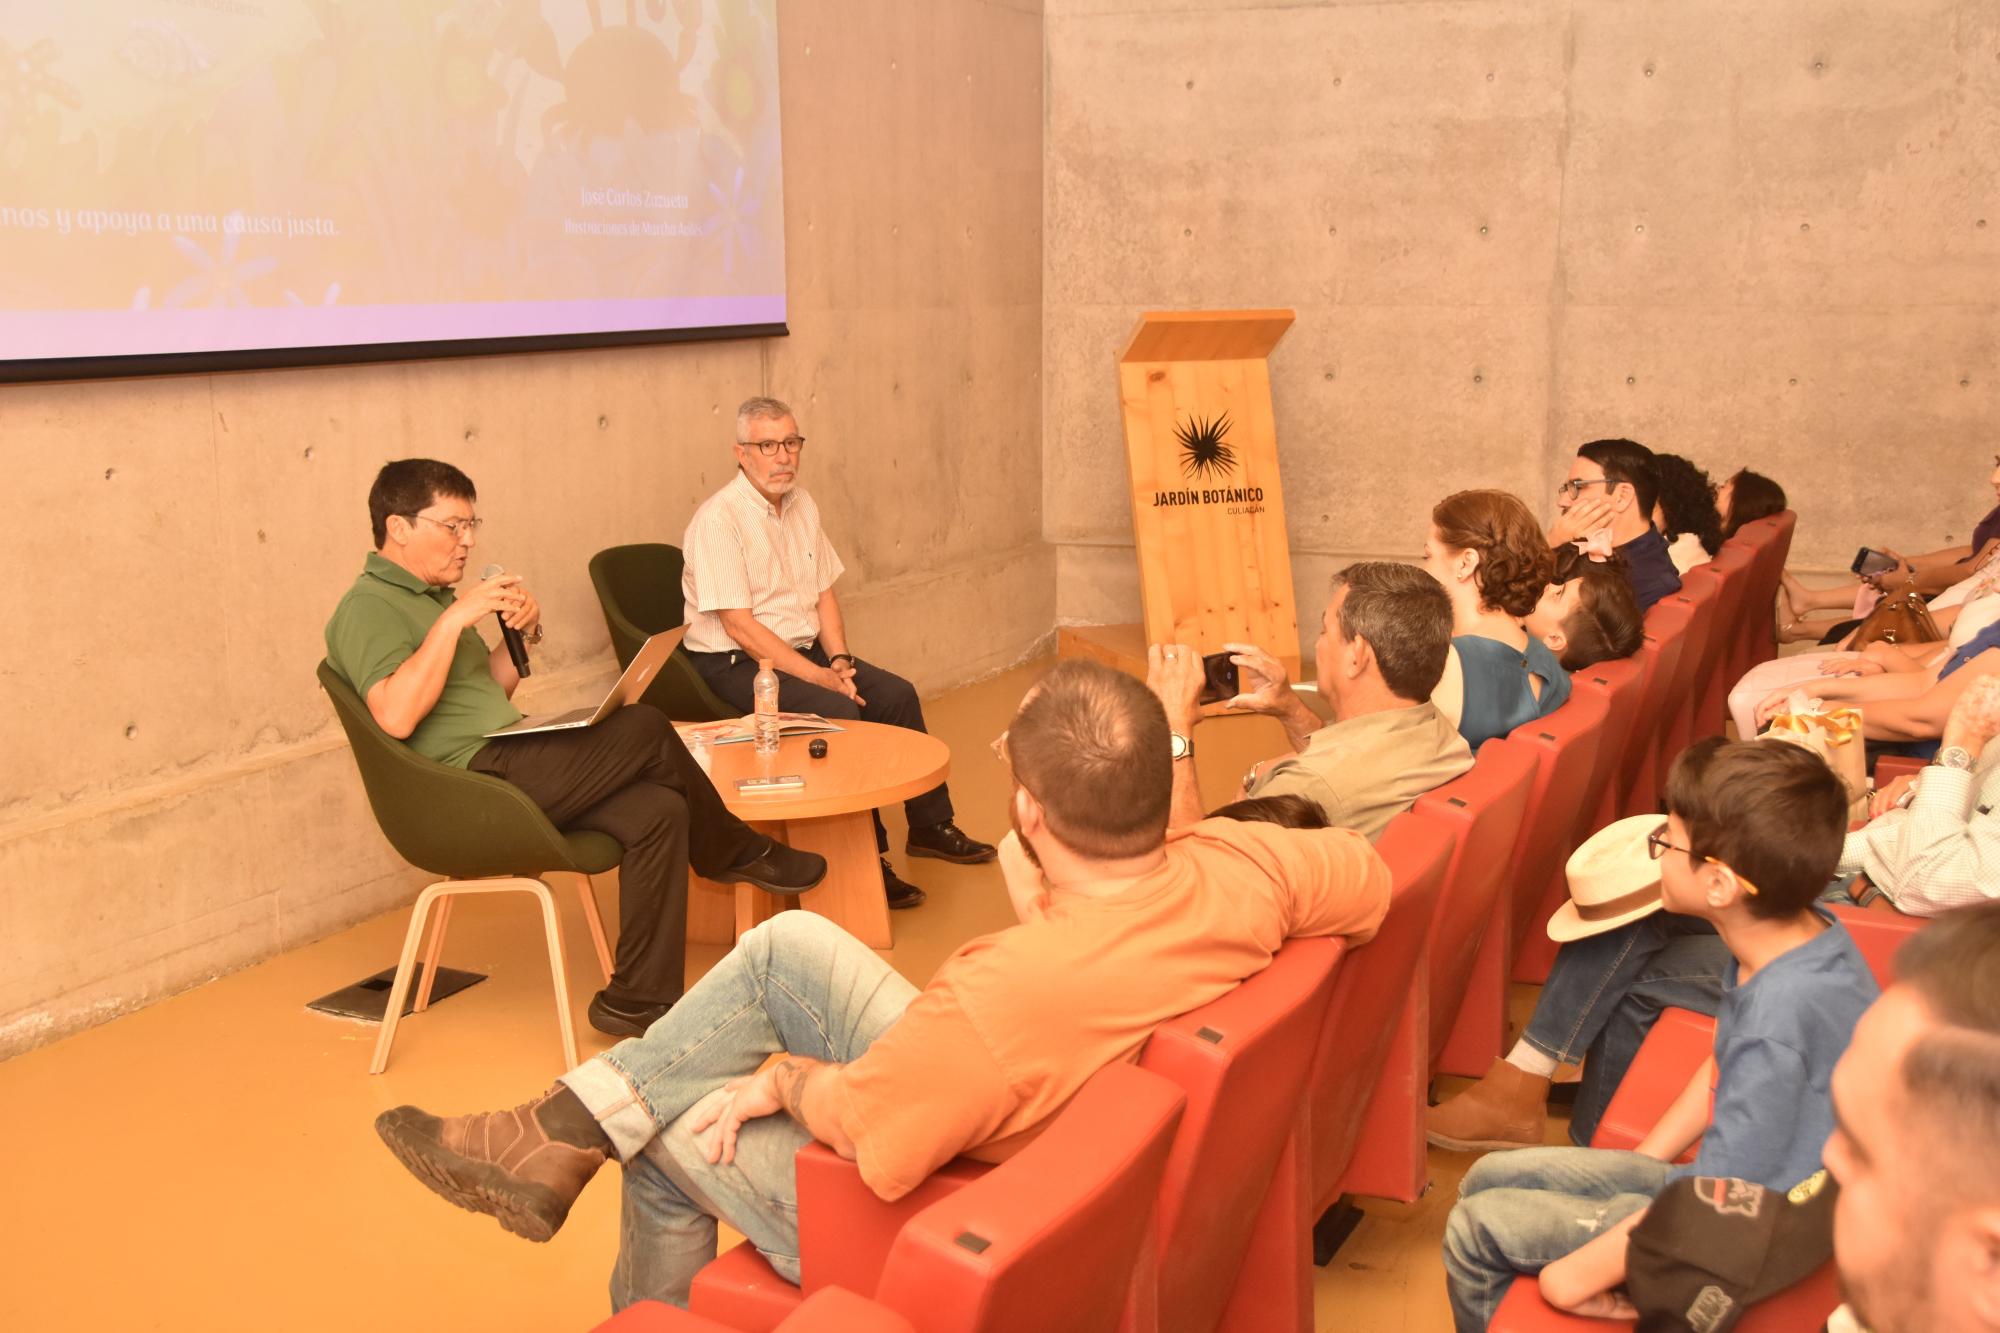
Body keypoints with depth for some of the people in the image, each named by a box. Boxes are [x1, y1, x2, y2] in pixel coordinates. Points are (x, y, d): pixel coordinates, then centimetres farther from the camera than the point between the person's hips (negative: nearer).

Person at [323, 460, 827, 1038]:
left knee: (658, 809, -10)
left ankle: (637, 1001, -7)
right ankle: (740, 854, 7)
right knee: (645, 728, -17)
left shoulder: (426, 596, 23)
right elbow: (395, 715, -24)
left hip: (506, 769, 10)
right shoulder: (367, 607, -7)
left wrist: (522, 634, 10)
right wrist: (454, 619, -22)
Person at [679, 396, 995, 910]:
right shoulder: (719, 518, -18)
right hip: (734, 665, -8)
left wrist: (839, 662, -6)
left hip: (803, 650, 8)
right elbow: (738, 625, -22)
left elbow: (824, 593, 12)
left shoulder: (801, 505, 8)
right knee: (839, 712, -28)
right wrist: (819, 677, -23)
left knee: (896, 694, -3)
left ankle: (931, 825, 13)